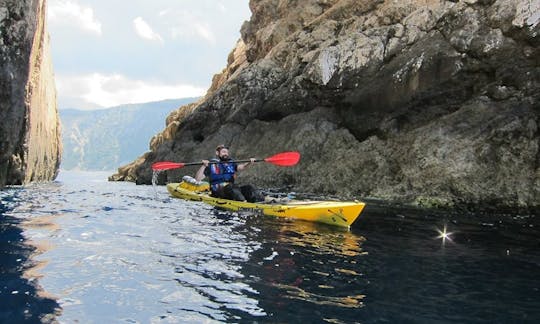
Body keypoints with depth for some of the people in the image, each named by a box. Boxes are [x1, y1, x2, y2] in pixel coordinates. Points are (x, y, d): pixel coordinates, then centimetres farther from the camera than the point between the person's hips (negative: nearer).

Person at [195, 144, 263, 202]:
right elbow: (197, 179, -3)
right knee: (233, 187, -34)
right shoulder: (211, 164, 5)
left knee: (249, 187, -17)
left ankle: (259, 201, -41)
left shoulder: (231, 163, 21)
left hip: (231, 189, 5)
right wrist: (204, 166, -17)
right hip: (217, 191, -5)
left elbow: (241, 167, 4)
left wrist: (249, 163, -15)